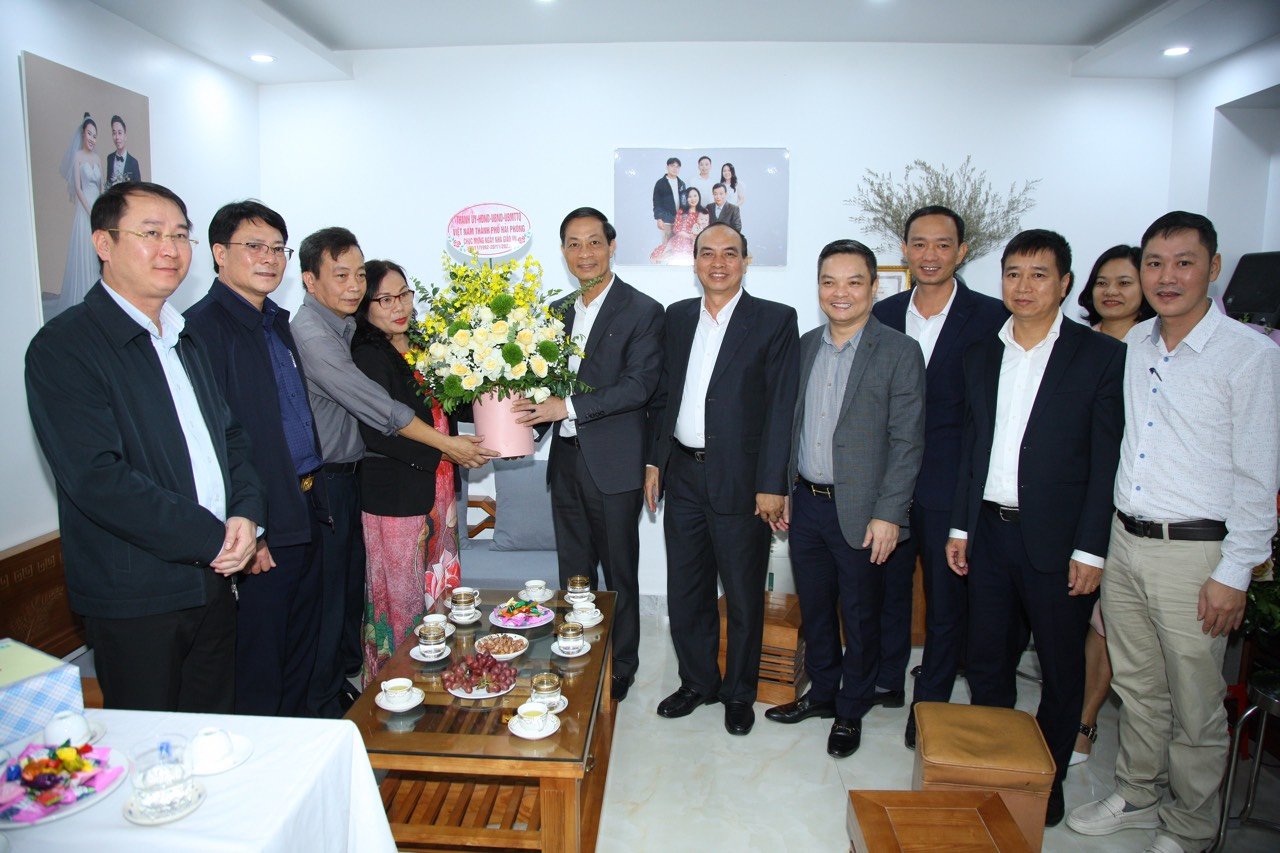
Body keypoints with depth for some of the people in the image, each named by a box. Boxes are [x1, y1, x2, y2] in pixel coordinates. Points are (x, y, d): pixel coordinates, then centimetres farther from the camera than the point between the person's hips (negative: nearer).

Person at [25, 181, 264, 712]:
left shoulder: (187, 339, 12)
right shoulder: (63, 346, -12)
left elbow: (231, 436, 14)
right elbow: (98, 478, -20)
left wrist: (247, 514, -5)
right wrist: (212, 538, -18)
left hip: (213, 581, 7)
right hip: (135, 600, -6)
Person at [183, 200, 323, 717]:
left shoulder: (278, 322, 14)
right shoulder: (204, 326, -14)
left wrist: (314, 495, 16)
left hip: (304, 514, 9)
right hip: (261, 530, -9)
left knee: (299, 652, 20)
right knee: (259, 670, 6)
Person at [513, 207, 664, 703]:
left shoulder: (642, 311, -7)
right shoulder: (557, 312, 14)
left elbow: (639, 386, -17)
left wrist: (568, 406, -22)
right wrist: (532, 414, -4)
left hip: (614, 464, -6)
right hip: (566, 461, 6)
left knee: (618, 574, 8)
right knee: (573, 574, 15)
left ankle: (619, 671, 25)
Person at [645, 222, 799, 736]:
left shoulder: (775, 321, -5)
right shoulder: (677, 316, 10)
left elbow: (781, 408, -9)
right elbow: (663, 394, 13)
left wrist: (771, 484, -13)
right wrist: (654, 460, 8)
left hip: (740, 480, -4)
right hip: (683, 476, 5)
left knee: (743, 596, 10)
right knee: (685, 591, 15)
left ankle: (739, 693, 30)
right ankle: (698, 682, 34)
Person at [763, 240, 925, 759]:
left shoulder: (899, 353, -9)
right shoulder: (805, 346, 7)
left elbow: (907, 442, -12)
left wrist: (888, 515, -15)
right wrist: (783, 489, 10)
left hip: (861, 512, -5)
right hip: (806, 504, 5)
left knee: (860, 618, 11)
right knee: (814, 609, 18)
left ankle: (851, 711, 31)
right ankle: (821, 692, 39)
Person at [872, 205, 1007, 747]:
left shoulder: (991, 317, -6)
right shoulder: (883, 314, 6)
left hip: (952, 484, -3)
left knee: (947, 596, 8)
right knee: (886, 584, 16)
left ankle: (930, 703, 26)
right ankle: (886, 681, 36)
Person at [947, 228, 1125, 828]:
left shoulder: (1103, 357, -6)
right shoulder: (981, 356, 8)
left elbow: (1108, 459, -9)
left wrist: (1090, 549, -12)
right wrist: (960, 526, 9)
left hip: (1056, 539, -4)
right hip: (989, 531, 5)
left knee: (1061, 669, 12)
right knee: (986, 662, 15)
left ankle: (1046, 784, 30)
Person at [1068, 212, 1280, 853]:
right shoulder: (1131, 345, 7)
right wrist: (1097, 541, 11)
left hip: (1195, 552, -5)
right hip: (1124, 541, 5)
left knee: (1195, 708, 9)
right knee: (1136, 687, 19)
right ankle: (1136, 796, 39)